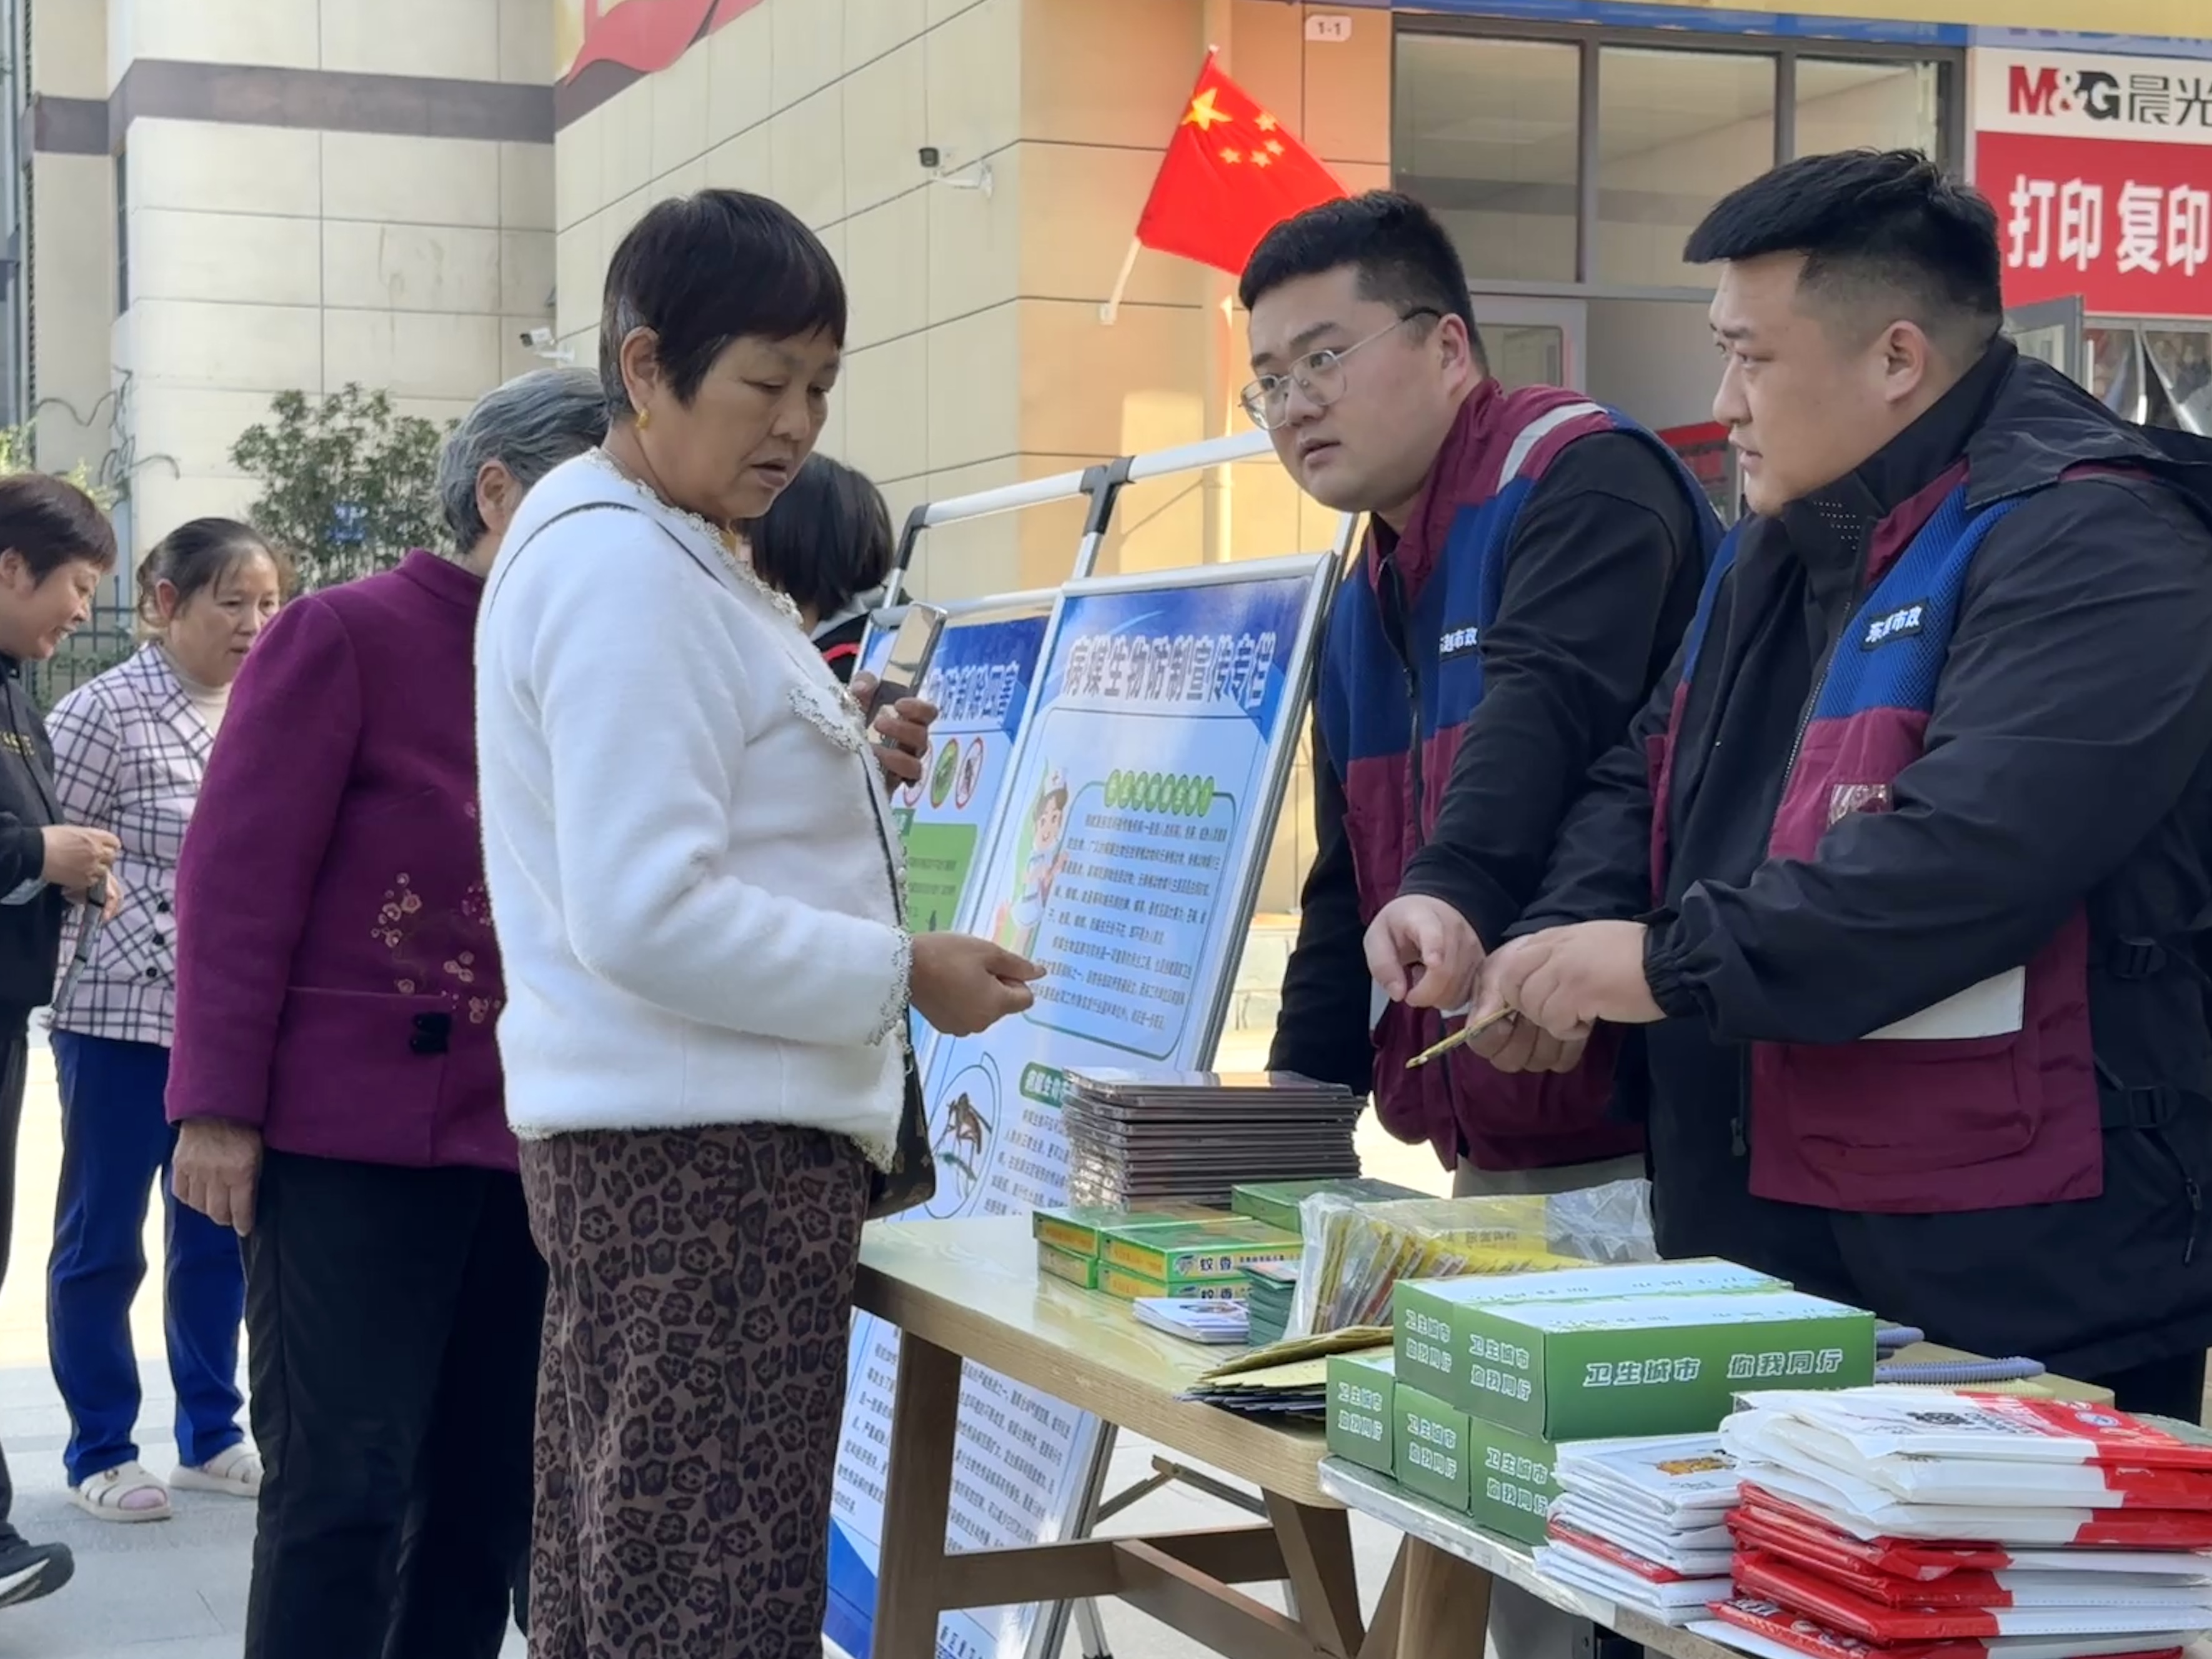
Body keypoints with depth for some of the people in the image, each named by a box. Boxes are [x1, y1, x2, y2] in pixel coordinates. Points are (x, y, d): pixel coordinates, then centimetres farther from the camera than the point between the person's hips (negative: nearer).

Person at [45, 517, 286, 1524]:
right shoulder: (106, 711, -10)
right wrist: (165, 935, -15)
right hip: (123, 1015, -6)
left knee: (218, 1235, 13)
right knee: (102, 1241, 5)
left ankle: (209, 1437, 25)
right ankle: (99, 1453, 15)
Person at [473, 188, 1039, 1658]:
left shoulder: (651, 551, 16)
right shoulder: (626, 572, -16)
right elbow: (647, 915, -23)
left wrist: (850, 767, 12)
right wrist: (903, 976, -15)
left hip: (674, 1140, 11)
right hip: (708, 1150, -11)